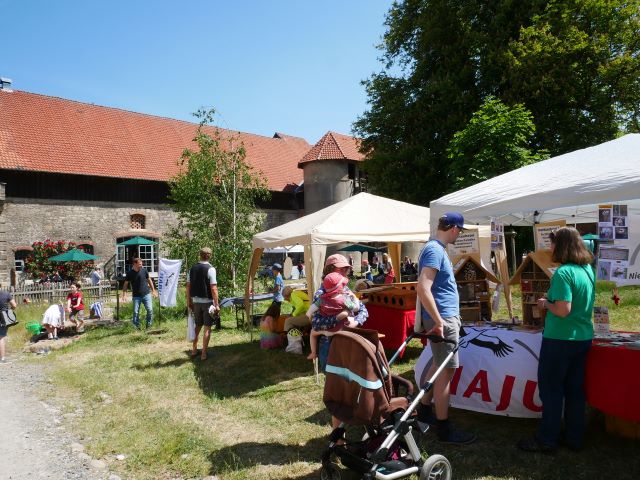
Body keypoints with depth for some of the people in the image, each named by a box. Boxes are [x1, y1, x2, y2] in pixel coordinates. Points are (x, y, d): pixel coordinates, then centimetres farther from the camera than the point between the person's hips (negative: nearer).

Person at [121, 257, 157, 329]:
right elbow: (126, 284, 3)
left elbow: (149, 280, 11)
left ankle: (149, 325, 11)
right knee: (136, 312, 1)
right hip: (136, 296, -1)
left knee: (150, 310, -5)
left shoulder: (144, 270, 0)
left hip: (146, 294, 1)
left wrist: (153, 290, 13)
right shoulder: (130, 273, -4)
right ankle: (136, 327, 13)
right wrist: (124, 294, -7)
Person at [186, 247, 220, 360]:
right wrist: (216, 304, -13)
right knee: (207, 327, 3)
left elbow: (188, 286, 6)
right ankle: (204, 353, 5)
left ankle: (194, 350, 26)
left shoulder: (192, 268, 4)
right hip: (207, 302, -5)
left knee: (197, 326, 19)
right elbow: (213, 288, -17)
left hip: (196, 301, 5)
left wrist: (189, 301, 15)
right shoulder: (210, 269, -12)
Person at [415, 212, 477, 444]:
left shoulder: (436, 248, 13)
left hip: (445, 316, 10)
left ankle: (424, 409, 32)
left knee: (439, 365, 19)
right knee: (447, 370, -3)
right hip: (444, 318, -10)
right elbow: (422, 288, -28)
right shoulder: (435, 251, -18)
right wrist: (438, 321, -25)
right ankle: (444, 428, 6)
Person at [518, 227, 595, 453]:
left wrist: (546, 304, -7)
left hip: (560, 339, -8)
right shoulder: (588, 270, 7)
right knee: (575, 389, 16)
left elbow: (563, 310, -25)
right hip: (583, 338, 8)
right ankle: (574, 438, 26)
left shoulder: (563, 273, -20)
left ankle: (546, 440, 13)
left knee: (551, 389, 3)